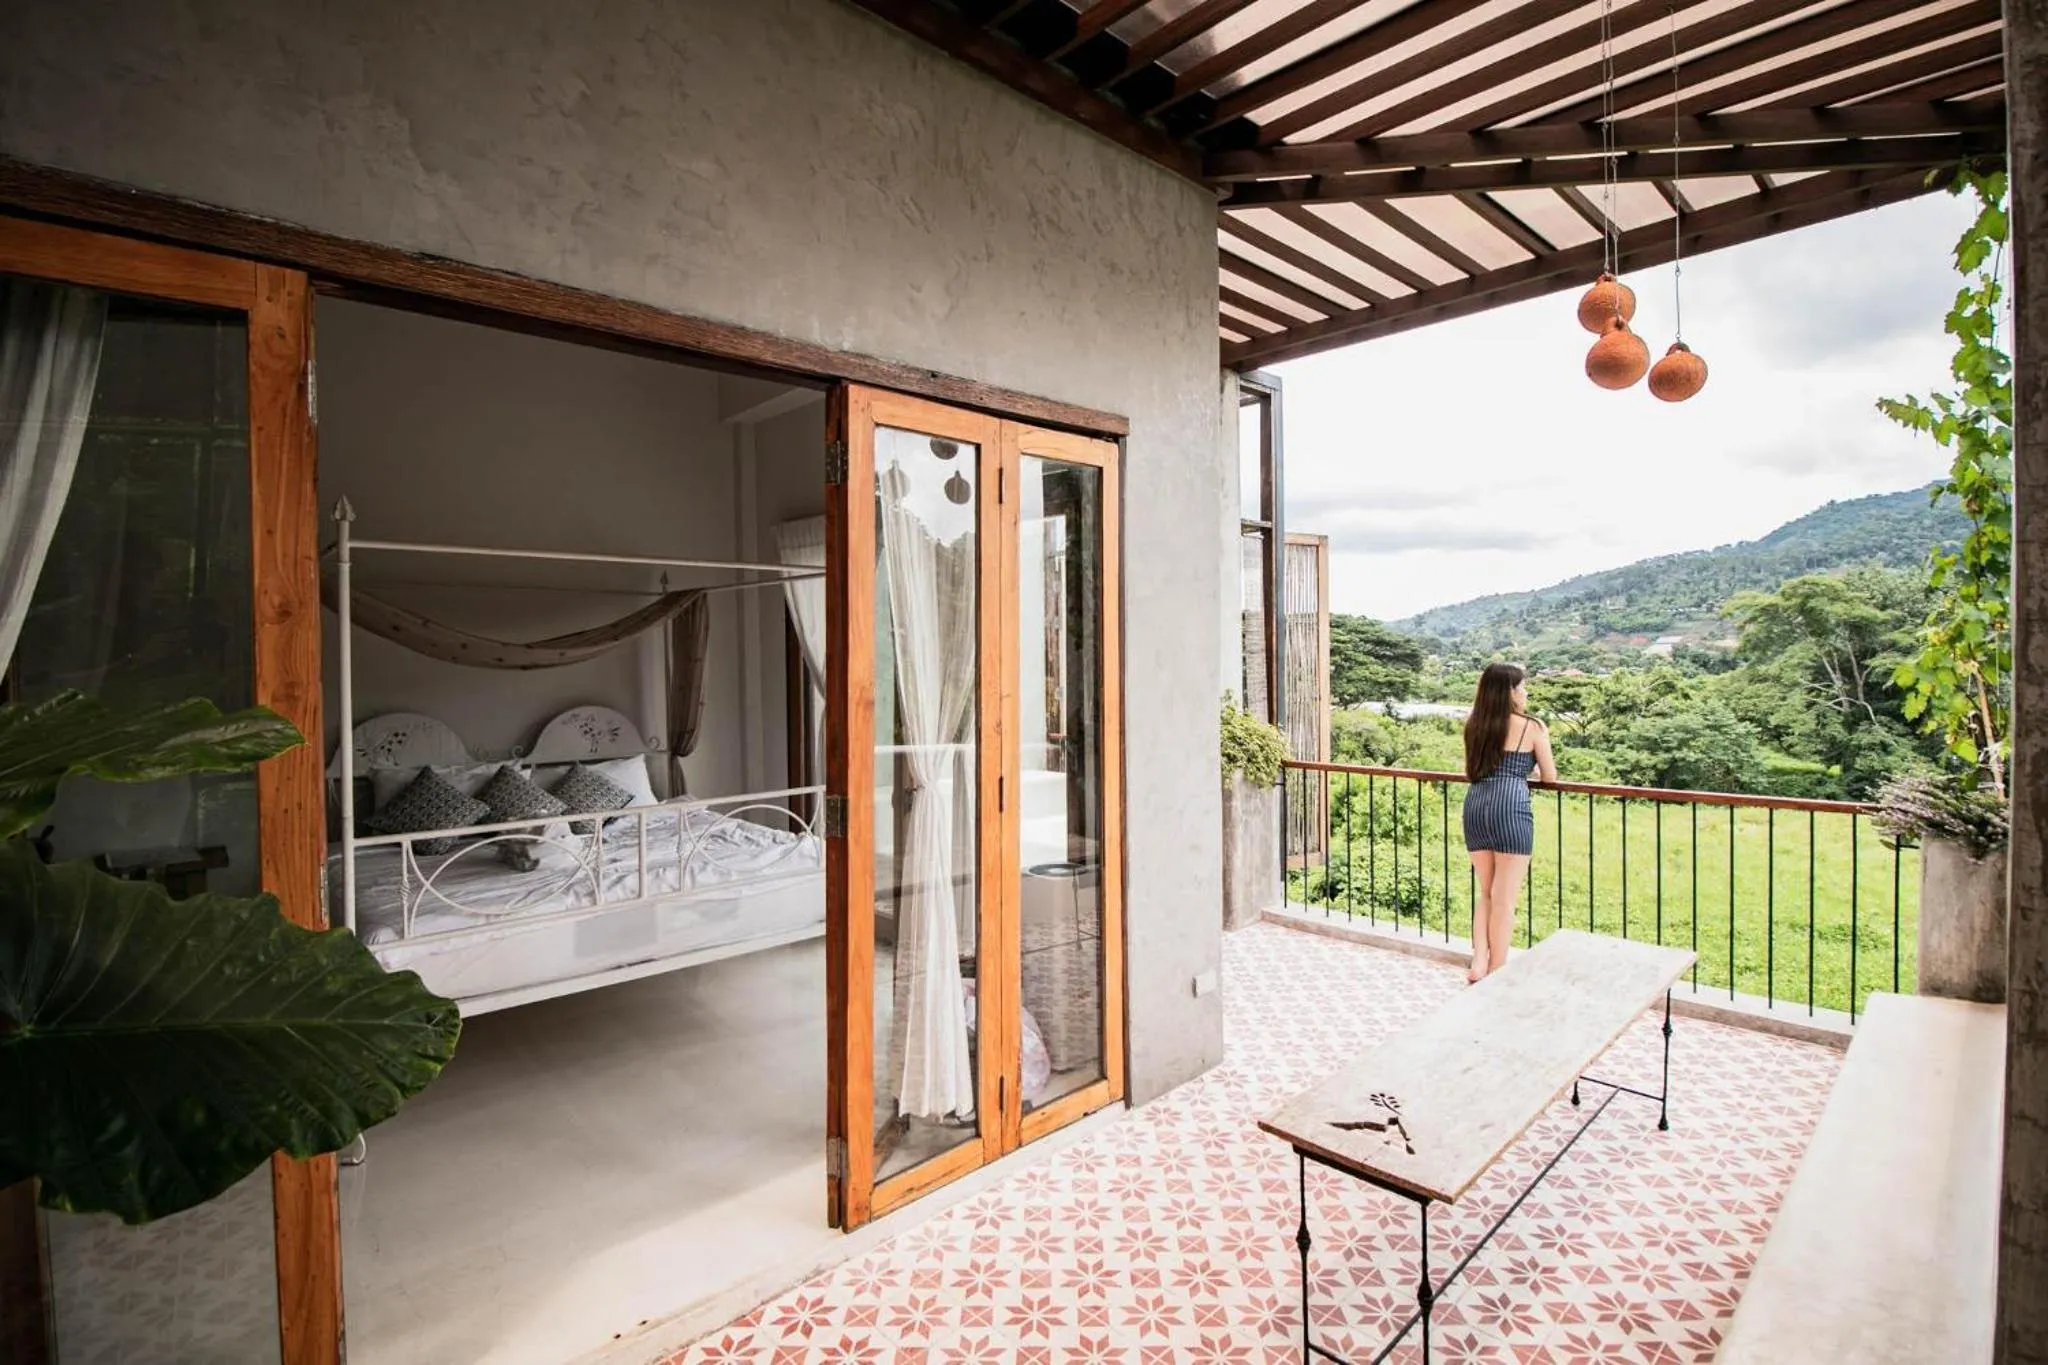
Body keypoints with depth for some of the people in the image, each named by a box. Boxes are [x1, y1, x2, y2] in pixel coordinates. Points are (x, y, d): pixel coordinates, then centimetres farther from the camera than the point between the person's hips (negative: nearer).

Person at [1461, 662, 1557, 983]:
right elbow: (1550, 778, 10)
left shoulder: (1474, 725, 15)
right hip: (1509, 807, -5)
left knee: (1486, 893, 18)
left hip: (1475, 805, 5)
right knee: (1504, 899, 2)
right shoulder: (1532, 727, 2)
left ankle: (1479, 963, 8)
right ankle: (1496, 973, 8)